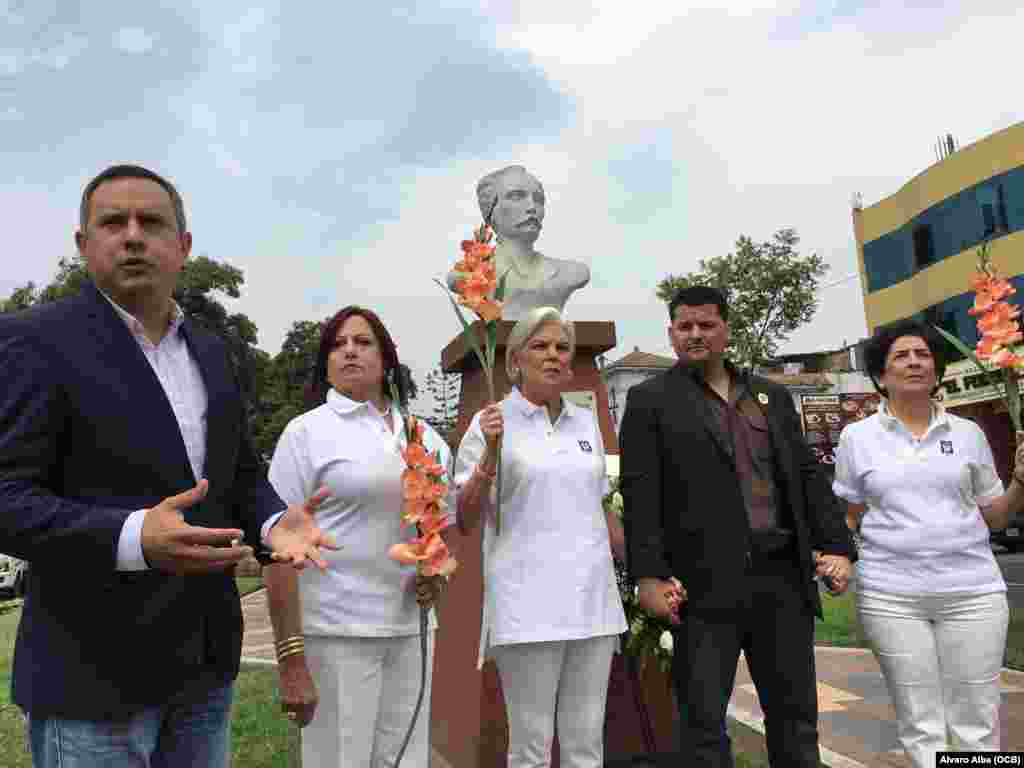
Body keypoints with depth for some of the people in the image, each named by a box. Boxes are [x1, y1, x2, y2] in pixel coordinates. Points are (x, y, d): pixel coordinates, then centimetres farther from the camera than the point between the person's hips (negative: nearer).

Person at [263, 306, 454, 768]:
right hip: (336, 630, -4)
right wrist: (290, 657, -14)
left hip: (411, 629, 5)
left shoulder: (426, 437, 9)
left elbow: (447, 518, 21)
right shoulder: (308, 431, -4)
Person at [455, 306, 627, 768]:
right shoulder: (492, 423, -3)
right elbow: (465, 522, -5)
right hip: (528, 606, -4)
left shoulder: (586, 422, 11)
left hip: (593, 599, 5)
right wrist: (490, 456, -19)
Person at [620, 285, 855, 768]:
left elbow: (808, 475, 15)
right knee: (703, 719, 3)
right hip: (705, 583, -4)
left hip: (783, 576, 5)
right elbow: (640, 494, -6)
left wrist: (836, 545, 4)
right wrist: (648, 576, -14)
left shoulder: (772, 396, 16)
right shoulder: (650, 400, 1)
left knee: (795, 715, 14)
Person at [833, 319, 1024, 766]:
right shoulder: (857, 437, 3)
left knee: (976, 718, 7)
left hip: (972, 590, 1)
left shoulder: (968, 433, 7)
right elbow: (848, 516, 10)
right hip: (890, 594, -1)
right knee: (919, 721, 6)